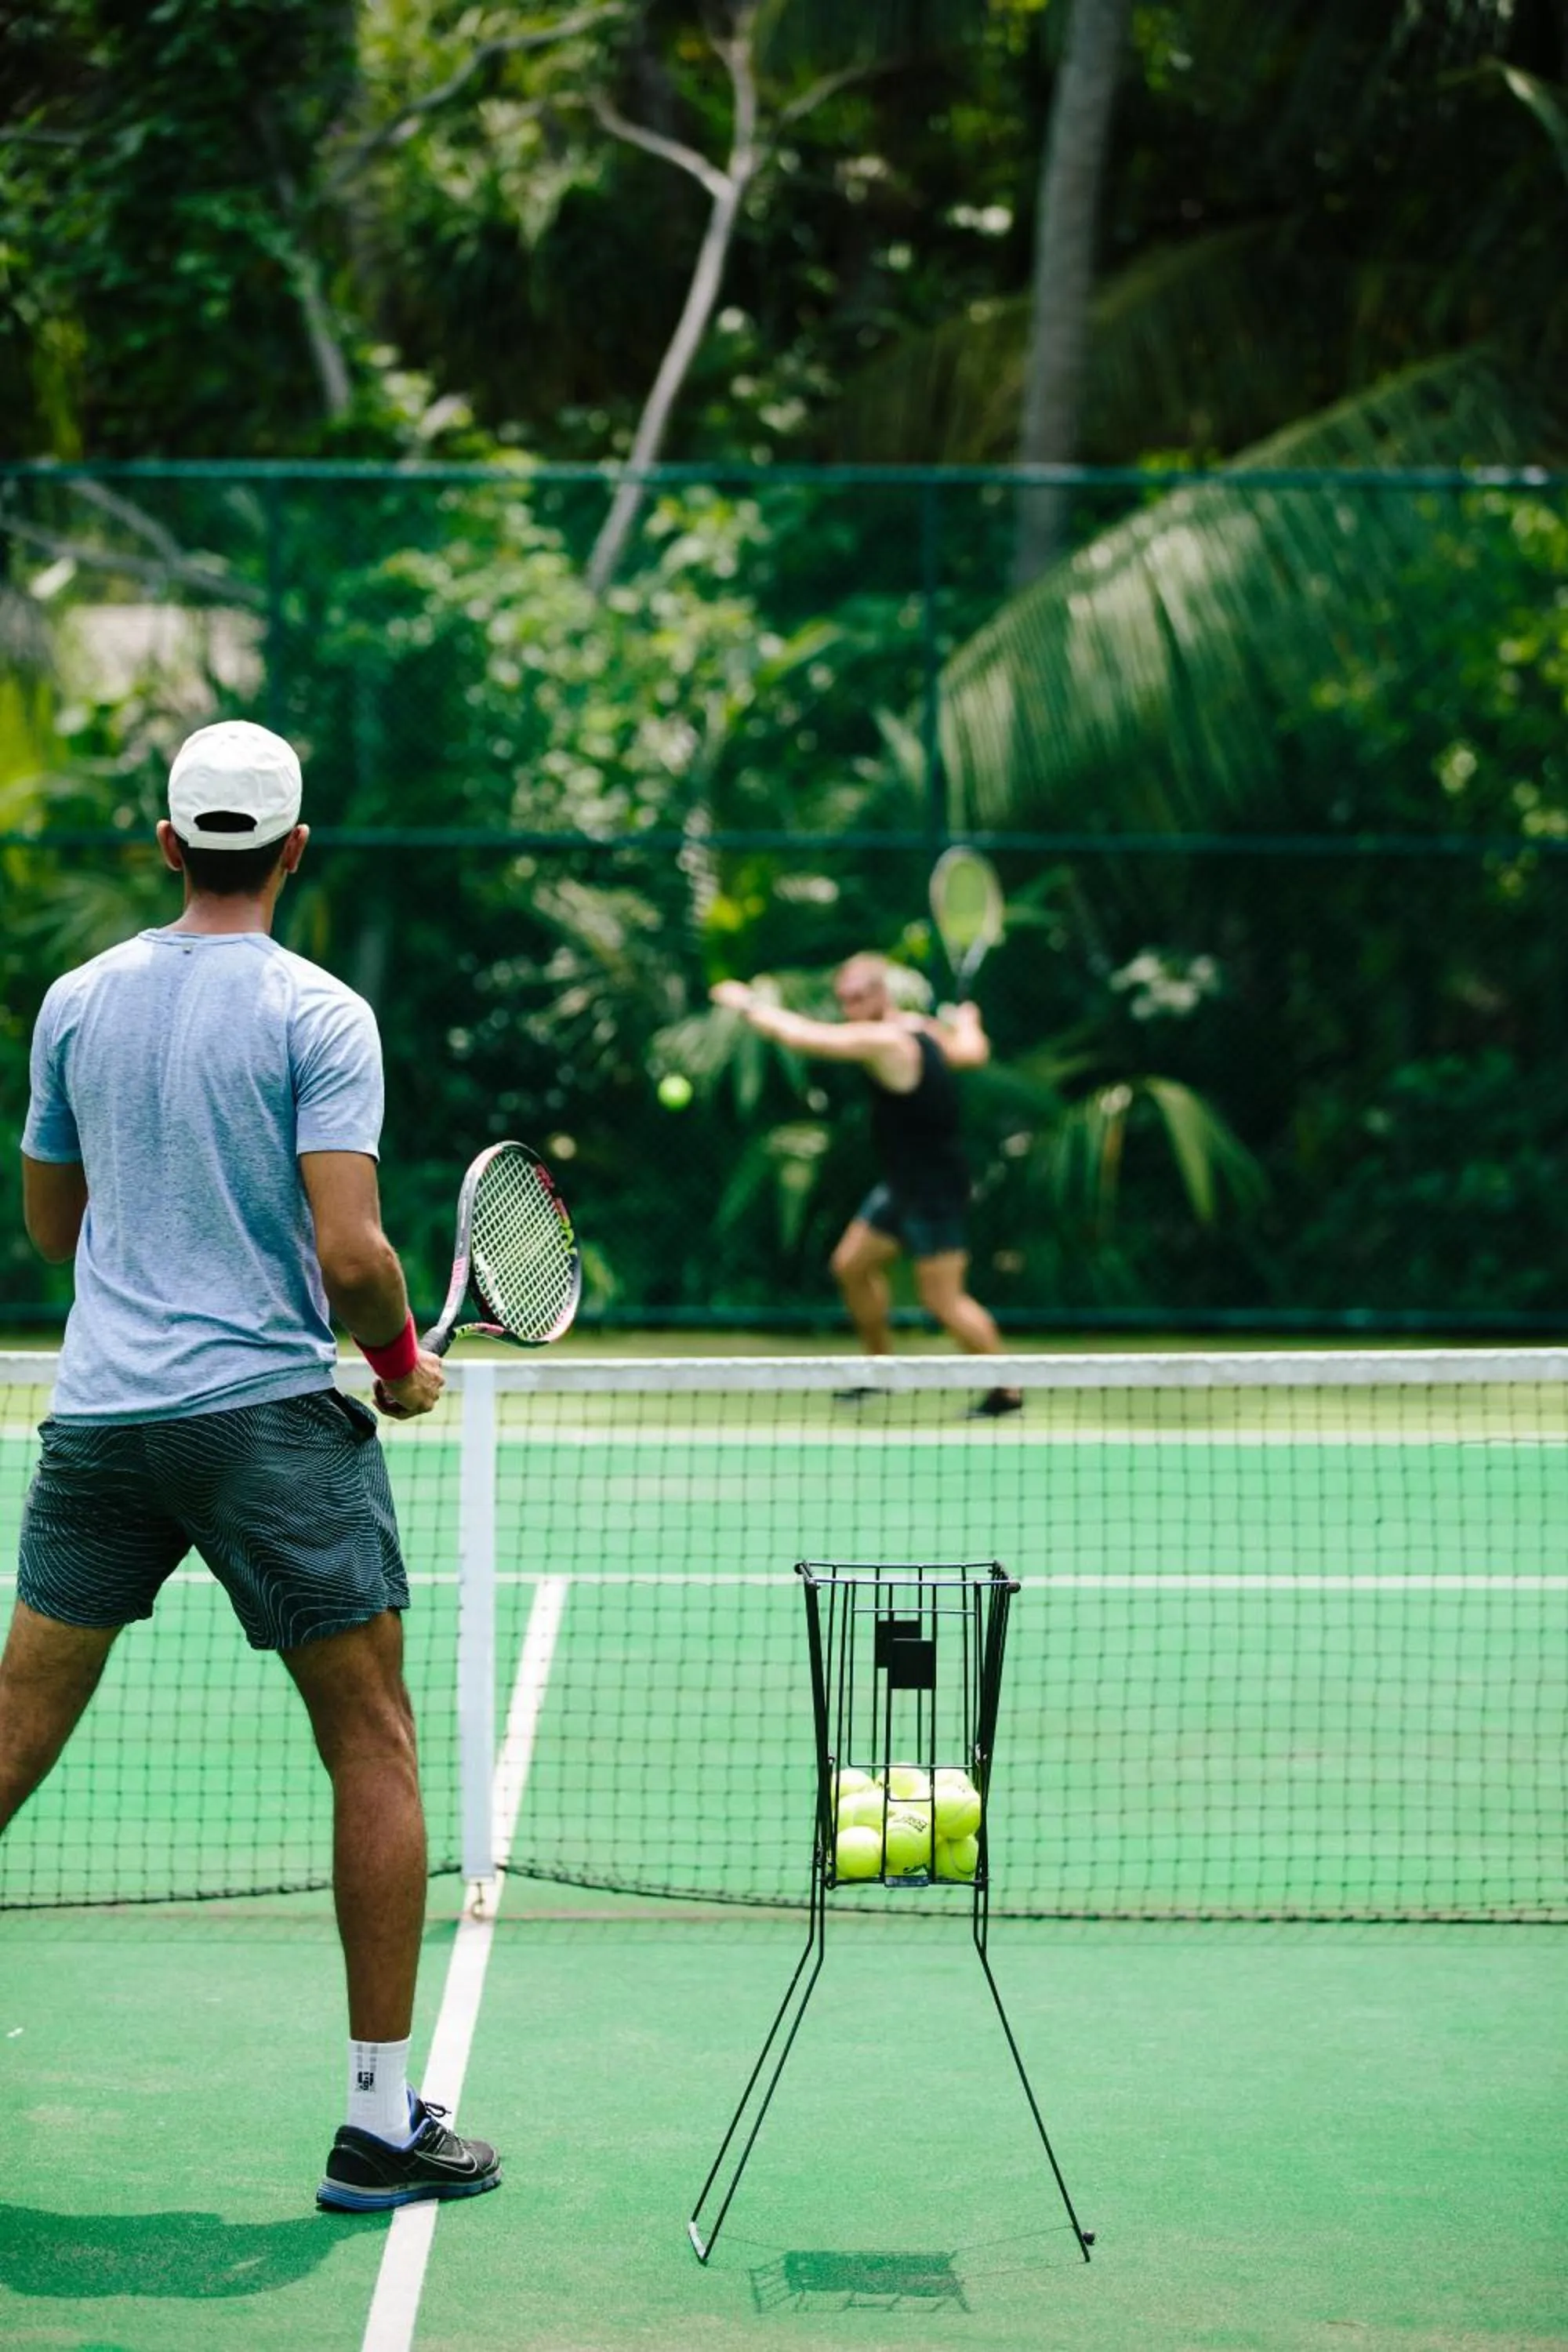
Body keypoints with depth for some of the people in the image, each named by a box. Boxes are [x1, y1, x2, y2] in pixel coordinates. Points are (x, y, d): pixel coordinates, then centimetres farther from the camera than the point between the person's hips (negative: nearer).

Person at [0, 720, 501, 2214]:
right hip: (270, 1412, -4)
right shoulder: (317, 1014, -8)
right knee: (373, 1751, 5)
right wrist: (402, 1361, 3)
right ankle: (381, 2120, 5)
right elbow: (351, 1252, -16)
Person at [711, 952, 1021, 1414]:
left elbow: (800, 1035, -24)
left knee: (942, 1300, -6)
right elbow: (973, 1051, 23)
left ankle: (1007, 1390, 6)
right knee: (851, 1265, 15)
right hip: (903, 1186, 10)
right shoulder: (925, 1031, 4)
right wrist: (967, 1021, 46)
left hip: (934, 1191, -10)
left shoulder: (885, 1041, -24)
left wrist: (748, 1003, -8)